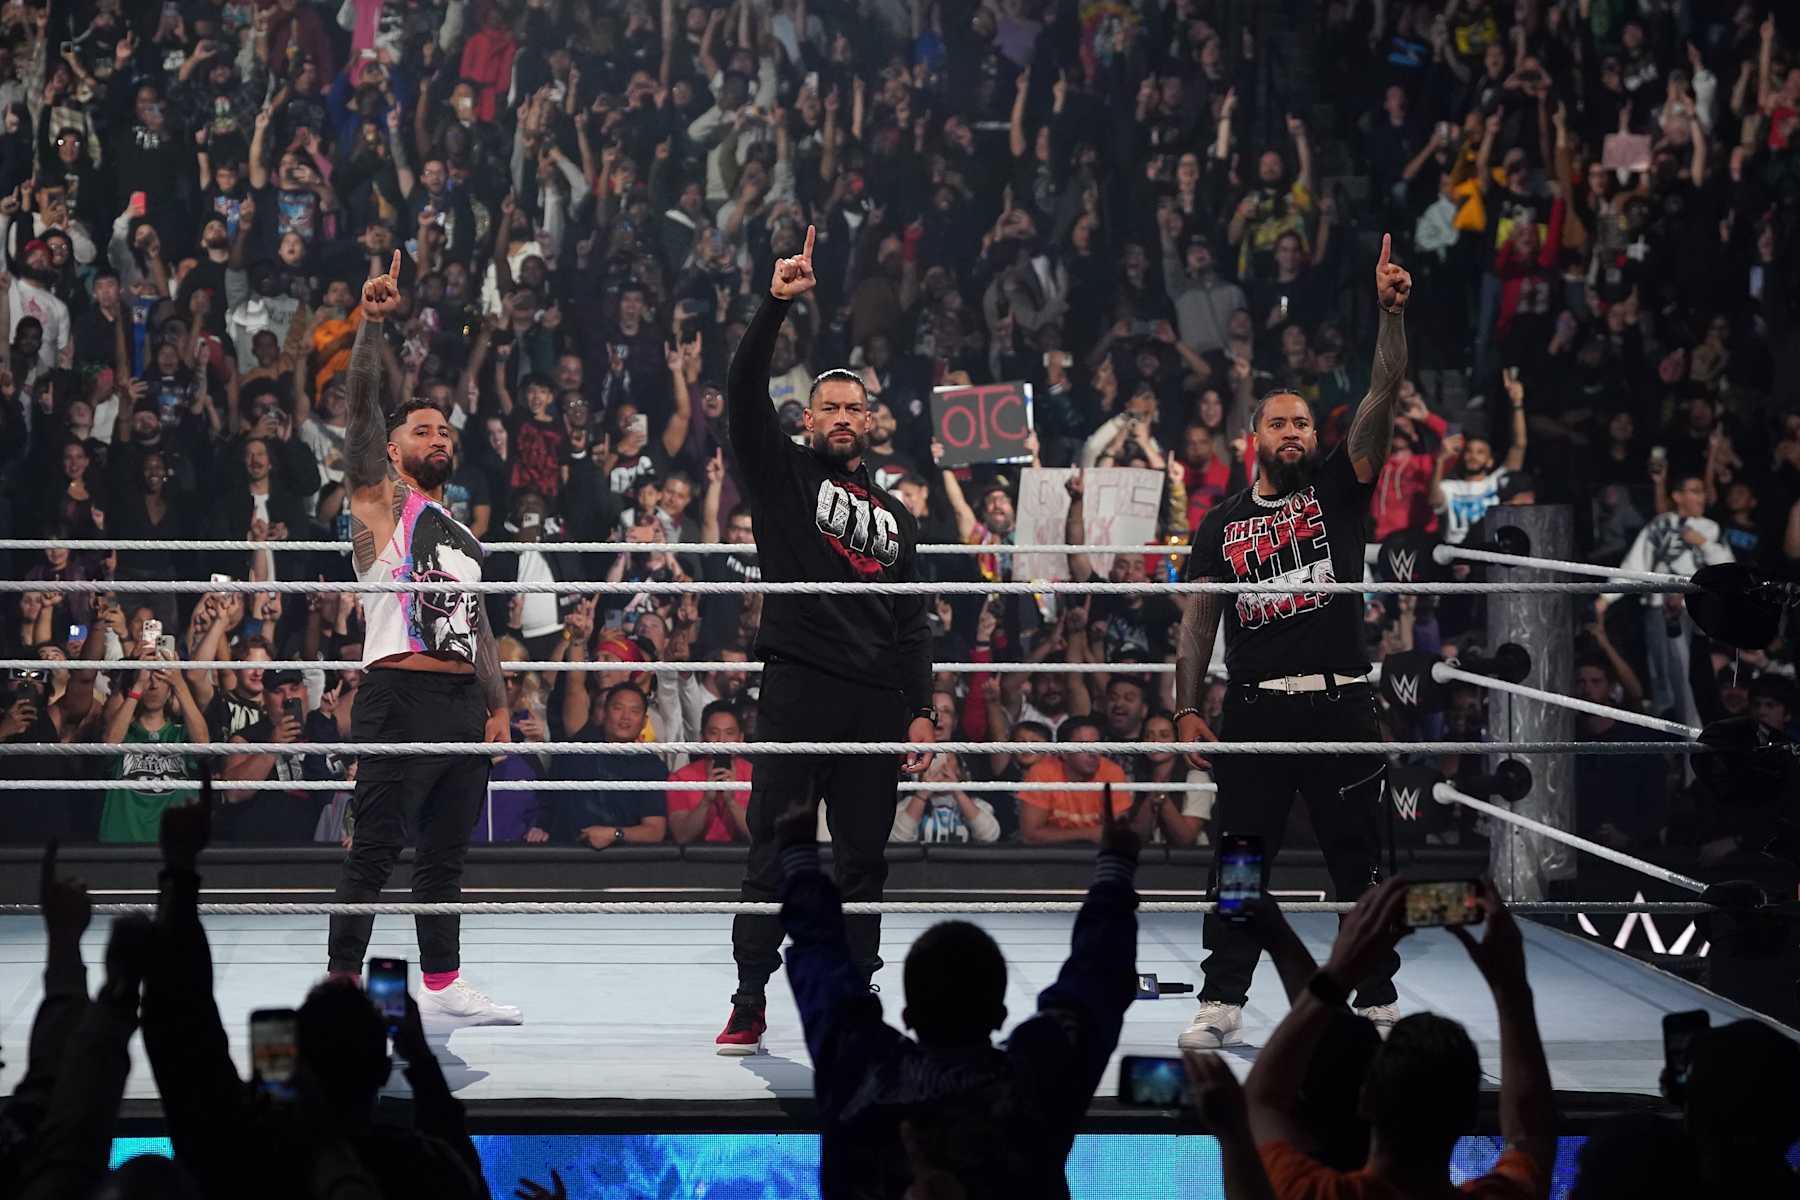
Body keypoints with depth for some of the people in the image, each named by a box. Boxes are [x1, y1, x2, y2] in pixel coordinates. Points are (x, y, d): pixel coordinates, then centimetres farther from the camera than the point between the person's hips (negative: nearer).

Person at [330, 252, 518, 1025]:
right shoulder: (380, 501, 4)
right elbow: (362, 408, -9)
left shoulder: (461, 535, 23)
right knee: (373, 850, -6)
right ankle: (343, 983, -2)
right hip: (401, 694, -7)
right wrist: (372, 326, -20)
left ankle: (443, 984, 18)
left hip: (463, 700, 7)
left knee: (446, 852, 11)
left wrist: (498, 706, 16)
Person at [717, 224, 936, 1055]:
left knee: (864, 856, 5)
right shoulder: (783, 473, 9)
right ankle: (748, 1006, -1)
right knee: (773, 851, -5)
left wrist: (919, 708, 9)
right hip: (798, 684, -4)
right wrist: (776, 305, -18)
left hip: (875, 699, 4)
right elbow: (744, 392, -7)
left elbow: (913, 622, 19)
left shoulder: (894, 514, 20)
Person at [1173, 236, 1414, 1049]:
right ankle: (1222, 1001, 10)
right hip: (1256, 705, 1)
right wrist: (1187, 709, 2)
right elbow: (1199, 619, 10)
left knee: (1359, 859, 4)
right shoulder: (1224, 522, 11)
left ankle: (1378, 1000, 12)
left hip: (1340, 700, -1)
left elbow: (1384, 396, -3)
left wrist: (1391, 312, -15)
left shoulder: (1337, 489, 8)